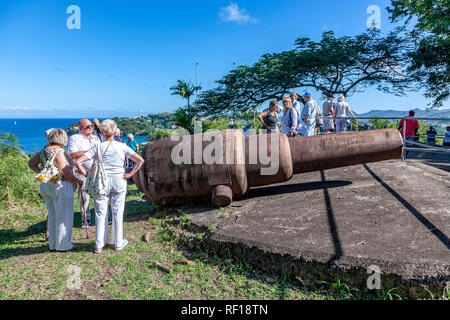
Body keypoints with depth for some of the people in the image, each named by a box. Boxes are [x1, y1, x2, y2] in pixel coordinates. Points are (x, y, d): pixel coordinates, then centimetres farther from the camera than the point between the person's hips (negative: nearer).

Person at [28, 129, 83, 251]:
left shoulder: (43, 150, 7)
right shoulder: (60, 152, -17)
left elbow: (31, 164, 17)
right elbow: (65, 171, -21)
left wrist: (42, 173, 14)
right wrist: (77, 181, -10)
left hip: (46, 186, 8)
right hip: (61, 187, -8)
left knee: (52, 215, 17)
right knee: (63, 217, 3)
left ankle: (53, 244, 27)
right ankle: (63, 245, 12)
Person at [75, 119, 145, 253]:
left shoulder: (97, 147, -5)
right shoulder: (122, 147, -4)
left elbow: (78, 162, -11)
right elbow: (140, 160, -6)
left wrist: (87, 175, -1)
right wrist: (130, 174, -3)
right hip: (119, 182, 0)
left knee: (100, 214, 11)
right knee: (117, 213, 11)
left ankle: (99, 245, 19)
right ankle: (118, 243, 23)